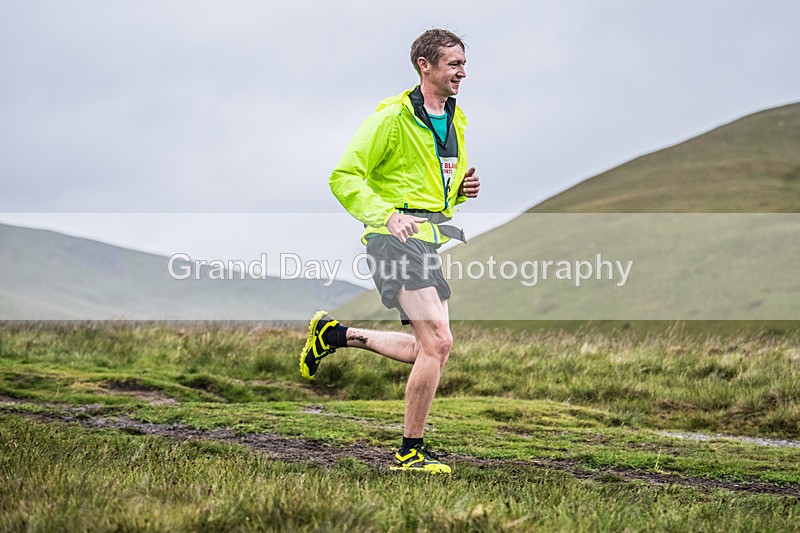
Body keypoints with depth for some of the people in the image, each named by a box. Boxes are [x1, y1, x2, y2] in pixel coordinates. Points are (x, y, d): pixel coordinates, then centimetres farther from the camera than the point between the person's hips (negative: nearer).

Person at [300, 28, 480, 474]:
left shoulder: (457, 121, 16)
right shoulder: (393, 118, -8)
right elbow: (344, 178, -8)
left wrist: (464, 189, 8)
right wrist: (385, 214, -22)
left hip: (436, 235, 9)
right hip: (399, 234, -9)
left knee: (427, 348, 10)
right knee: (438, 342, -15)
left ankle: (334, 334, 27)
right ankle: (410, 453, -3)